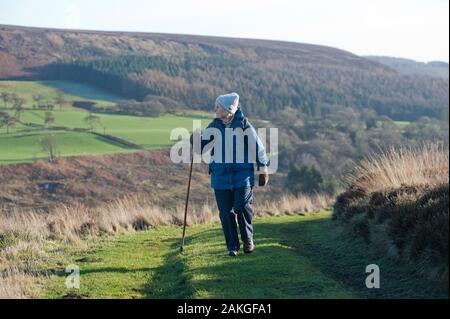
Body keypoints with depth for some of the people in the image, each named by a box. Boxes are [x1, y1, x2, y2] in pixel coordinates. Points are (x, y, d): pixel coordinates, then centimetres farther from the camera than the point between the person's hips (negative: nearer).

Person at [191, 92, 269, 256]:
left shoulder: (244, 125, -7)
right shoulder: (213, 126, 2)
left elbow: (258, 148, 1)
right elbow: (203, 147, 11)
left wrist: (263, 170, 5)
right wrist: (197, 141, -12)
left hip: (243, 174, -3)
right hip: (221, 175, 3)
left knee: (243, 207, -9)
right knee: (226, 212, 4)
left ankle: (248, 239, 14)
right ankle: (232, 246, 16)